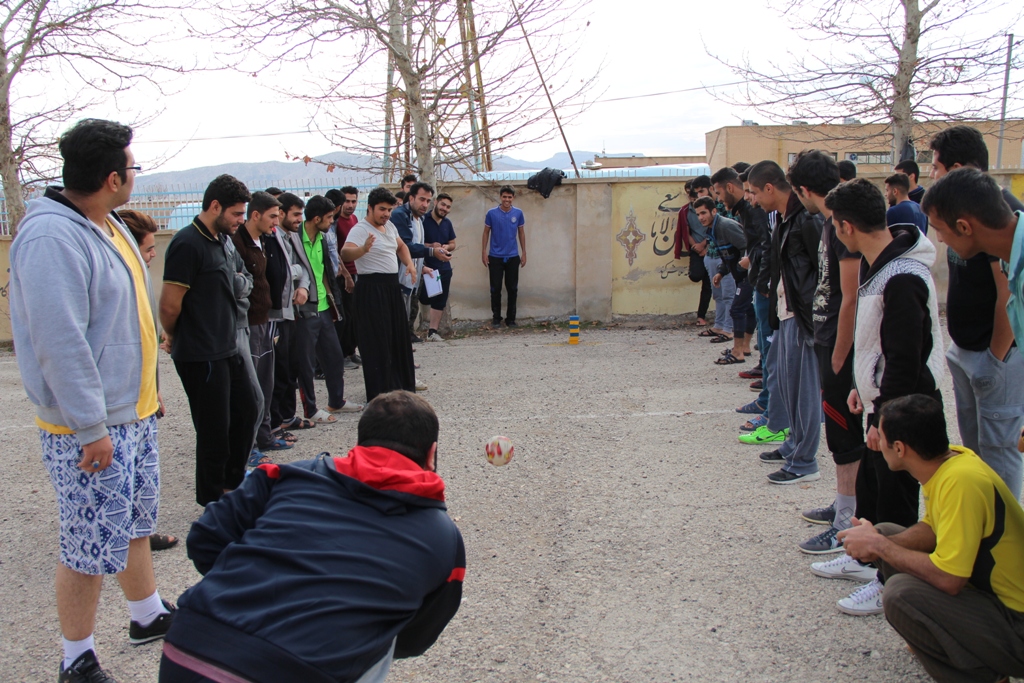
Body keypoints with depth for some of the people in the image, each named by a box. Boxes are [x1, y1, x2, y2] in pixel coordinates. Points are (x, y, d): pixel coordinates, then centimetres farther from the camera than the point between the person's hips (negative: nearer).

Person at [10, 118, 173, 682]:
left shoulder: (109, 226, 9)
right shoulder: (52, 239, -23)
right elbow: (60, 343, -26)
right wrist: (92, 428, -24)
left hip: (134, 413, 10)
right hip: (90, 430, -9)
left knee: (135, 523, 23)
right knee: (91, 546, 2)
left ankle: (149, 615, 41)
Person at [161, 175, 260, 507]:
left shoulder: (223, 241, 10)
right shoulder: (188, 243, -19)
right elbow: (169, 305, -19)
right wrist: (174, 337, -2)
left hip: (227, 348, 9)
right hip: (201, 355, -9)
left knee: (246, 410, 19)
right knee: (214, 427, 3)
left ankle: (233, 479, 36)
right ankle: (212, 496, 22)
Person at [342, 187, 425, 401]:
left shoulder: (389, 226, 11)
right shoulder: (360, 229, -15)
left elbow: (401, 246, 28)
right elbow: (345, 253, -33)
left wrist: (409, 263, 9)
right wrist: (363, 249, -54)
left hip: (392, 286, 9)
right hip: (372, 289, -9)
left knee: (399, 336, 18)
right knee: (377, 342, -5)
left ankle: (402, 383, 33)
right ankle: (380, 394, 3)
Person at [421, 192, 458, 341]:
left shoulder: (447, 223, 12)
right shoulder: (423, 220, -8)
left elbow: (452, 244, 18)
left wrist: (446, 247, -5)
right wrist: (431, 246, -24)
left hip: (444, 267, 6)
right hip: (426, 266, -6)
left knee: (439, 302, 7)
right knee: (424, 299, -6)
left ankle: (432, 331, 15)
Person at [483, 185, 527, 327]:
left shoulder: (518, 213, 0)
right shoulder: (492, 213, -4)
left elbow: (521, 233, 9)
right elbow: (486, 232, 4)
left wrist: (524, 253, 7)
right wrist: (484, 252, -1)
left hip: (513, 257, 1)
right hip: (495, 257, -1)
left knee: (512, 288, 4)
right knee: (495, 288, 3)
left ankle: (511, 318, 14)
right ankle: (496, 317, 15)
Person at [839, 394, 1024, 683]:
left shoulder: (961, 481, -31)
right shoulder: (951, 457, -4)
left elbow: (948, 579, -32)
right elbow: (931, 530, 8)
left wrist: (879, 546, -19)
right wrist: (877, 542, -11)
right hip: (985, 583, 9)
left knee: (901, 593, -30)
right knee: (885, 533, 11)